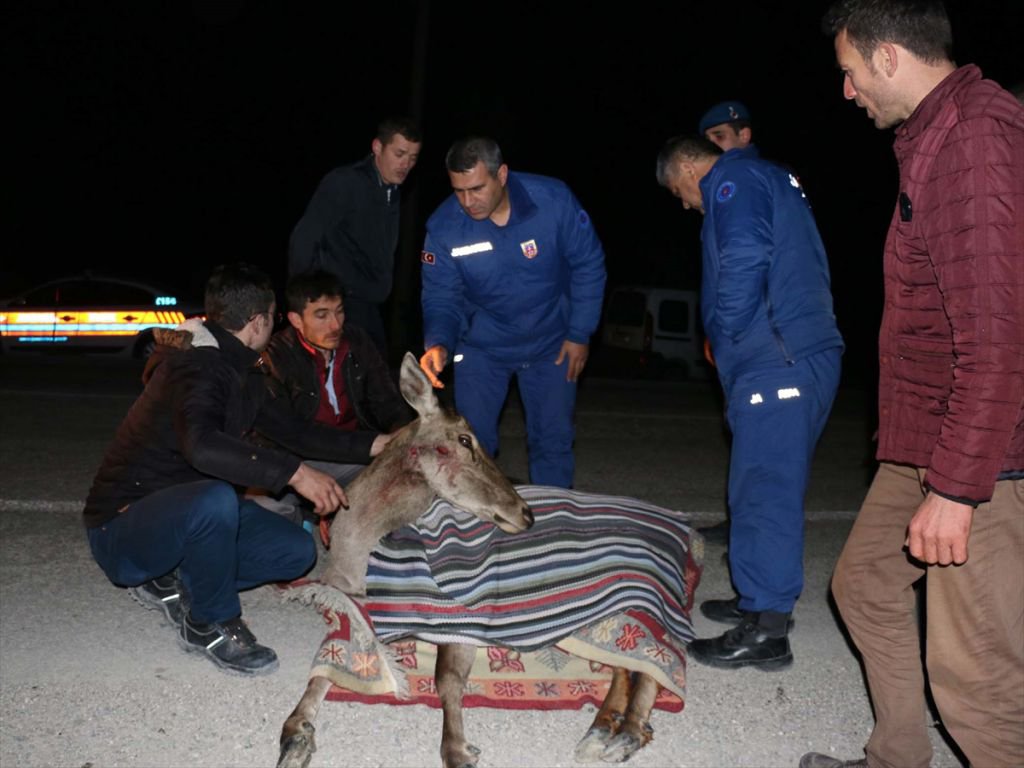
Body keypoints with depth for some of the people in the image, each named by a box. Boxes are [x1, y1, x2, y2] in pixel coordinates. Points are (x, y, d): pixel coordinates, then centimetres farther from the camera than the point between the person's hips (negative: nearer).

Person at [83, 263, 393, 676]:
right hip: (120, 529, -9)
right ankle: (210, 625, -15)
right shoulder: (196, 366, -23)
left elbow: (295, 433, 15)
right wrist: (295, 473, -42)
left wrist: (372, 445, 9)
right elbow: (201, 444, -42)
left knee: (297, 551, -2)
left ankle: (171, 581, 6)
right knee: (214, 499, -39)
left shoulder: (242, 373, 7)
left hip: (186, 513, 9)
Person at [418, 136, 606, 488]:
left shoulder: (553, 199, -23)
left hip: (550, 345, 0)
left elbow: (588, 264, -11)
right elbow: (441, 297, -12)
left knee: (553, 442, 8)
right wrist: (438, 344, -33)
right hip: (481, 346, 0)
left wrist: (580, 334, -9)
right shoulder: (443, 227, -20)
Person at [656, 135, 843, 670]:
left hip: (777, 365, -10)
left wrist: (727, 338, -9)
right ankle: (760, 602, 26)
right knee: (768, 489, 16)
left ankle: (766, 632, 0)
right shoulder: (764, 179, 26)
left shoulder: (734, 180, -4)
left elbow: (744, 260, -21)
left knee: (764, 493, -6)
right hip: (803, 359, 10)